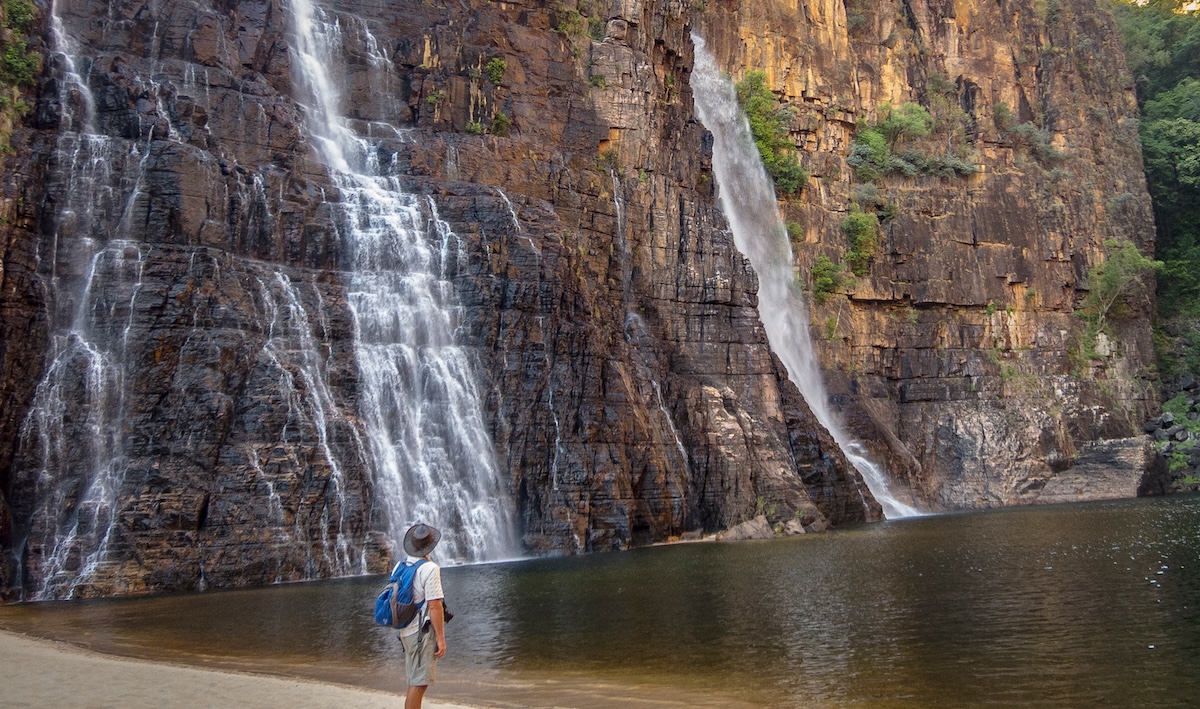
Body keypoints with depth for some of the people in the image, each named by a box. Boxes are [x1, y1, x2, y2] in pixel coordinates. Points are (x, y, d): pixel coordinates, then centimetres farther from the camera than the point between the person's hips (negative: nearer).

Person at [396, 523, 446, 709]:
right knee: (418, 683, -5)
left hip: (406, 631, 8)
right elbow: (434, 607, -19)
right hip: (423, 632, -8)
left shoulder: (400, 566, 7)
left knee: (415, 682, 18)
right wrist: (441, 638, -14)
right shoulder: (430, 569, -16)